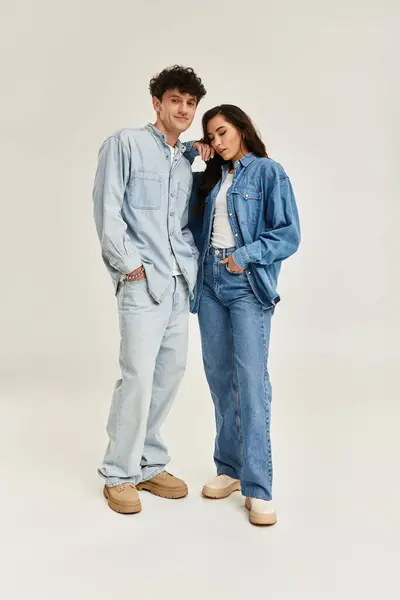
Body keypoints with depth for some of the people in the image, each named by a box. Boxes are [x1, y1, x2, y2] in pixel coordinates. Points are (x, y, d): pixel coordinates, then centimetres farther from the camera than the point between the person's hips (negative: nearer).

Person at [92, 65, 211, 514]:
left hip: (180, 283, 7)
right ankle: (120, 474, 8)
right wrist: (129, 264, -11)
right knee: (138, 376, -9)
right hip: (142, 283, -7)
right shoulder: (126, 144, 0)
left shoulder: (185, 161, 20)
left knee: (170, 373, 8)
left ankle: (149, 464, 22)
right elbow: (107, 210, -8)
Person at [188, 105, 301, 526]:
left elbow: (289, 234, -5)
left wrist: (246, 255, -17)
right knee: (219, 377, 8)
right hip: (210, 283, 6)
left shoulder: (268, 173, 0)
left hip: (248, 286, -6)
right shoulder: (209, 178, 18)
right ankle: (229, 468, 20)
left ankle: (258, 488, -4)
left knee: (251, 380, -10)